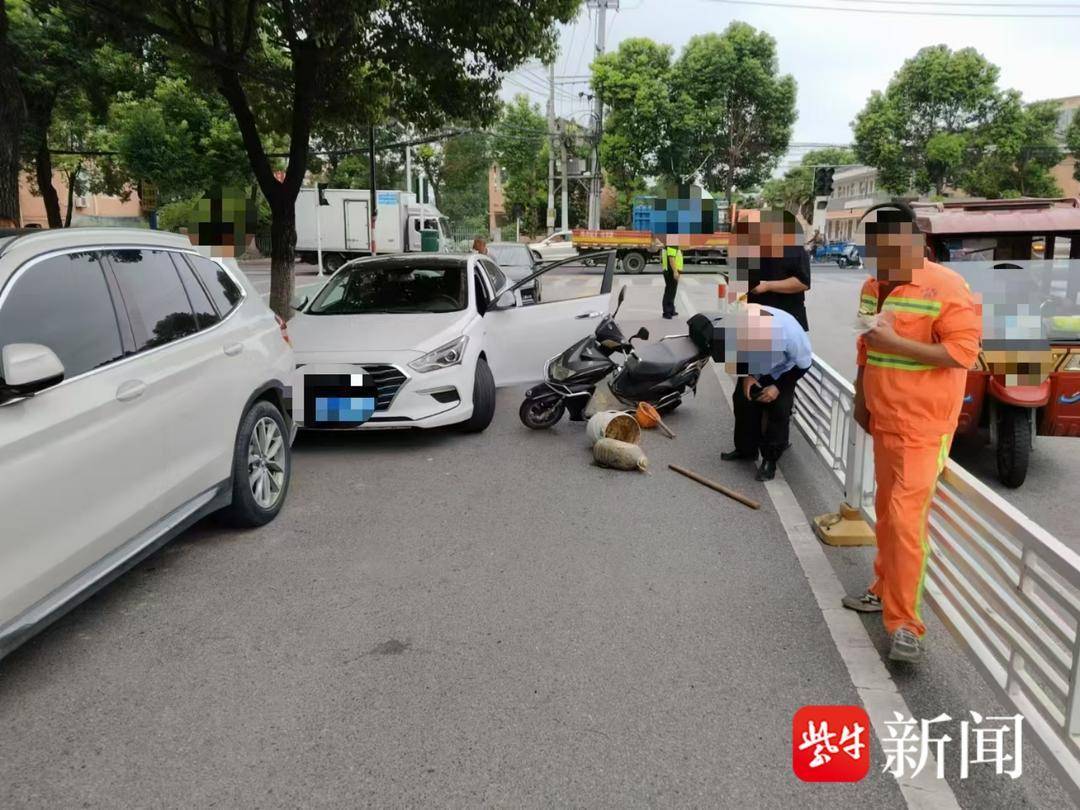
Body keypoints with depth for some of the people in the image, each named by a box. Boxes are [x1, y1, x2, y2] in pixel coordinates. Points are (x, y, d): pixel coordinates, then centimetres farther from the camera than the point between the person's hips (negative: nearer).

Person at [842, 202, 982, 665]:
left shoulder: (946, 288, -16)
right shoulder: (873, 288, 8)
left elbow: (965, 351, -21)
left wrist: (896, 343, -24)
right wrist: (861, 400, 18)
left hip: (923, 427, -7)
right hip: (883, 422, 7)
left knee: (906, 520, -10)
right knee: (886, 514, 17)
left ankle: (904, 623, -2)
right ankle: (885, 591, 31)